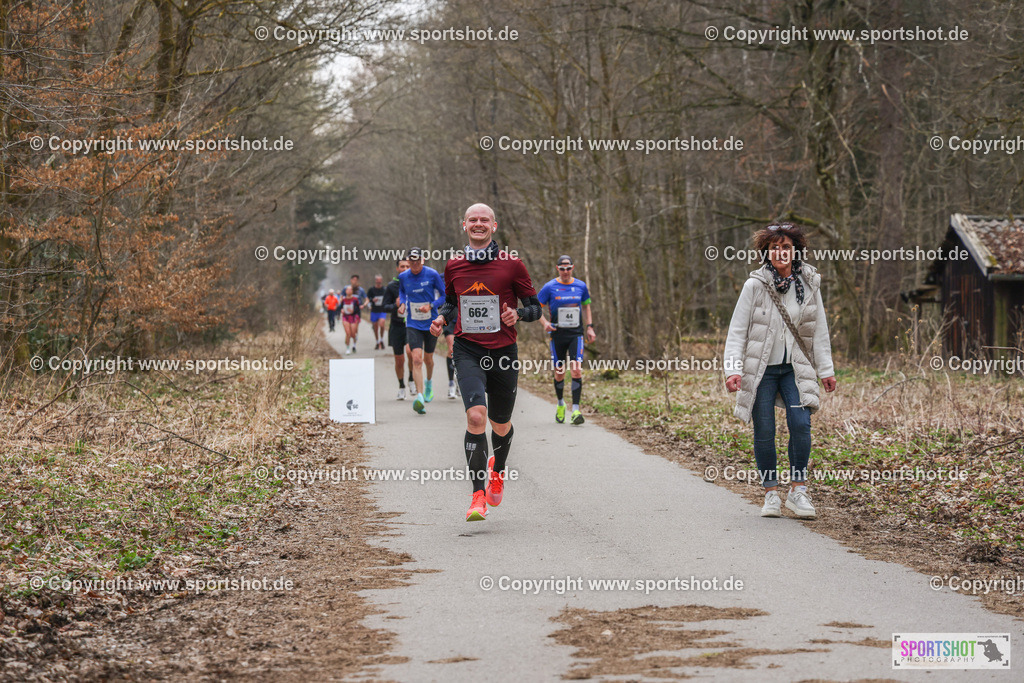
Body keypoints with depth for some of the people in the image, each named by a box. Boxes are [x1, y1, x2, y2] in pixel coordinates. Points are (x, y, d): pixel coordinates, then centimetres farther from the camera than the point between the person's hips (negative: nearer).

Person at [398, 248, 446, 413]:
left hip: (431, 323, 0)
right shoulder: (403, 277, -2)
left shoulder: (432, 274, -10)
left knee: (428, 359, 14)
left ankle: (429, 382, 48)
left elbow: (444, 295, -2)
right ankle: (420, 397, -22)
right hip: (413, 324, 0)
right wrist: (403, 303, 2)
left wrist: (431, 305, -18)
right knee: (416, 358, -17)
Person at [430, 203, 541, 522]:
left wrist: (518, 314, -16)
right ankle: (478, 496, -17)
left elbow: (535, 306, 5)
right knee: (475, 415, -21)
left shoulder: (511, 264, -1)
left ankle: (498, 468, 48)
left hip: (503, 352, 0)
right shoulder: (454, 265, 6)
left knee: (500, 424, 13)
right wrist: (442, 318, 1)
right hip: (467, 351, 0)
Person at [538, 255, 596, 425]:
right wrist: (545, 322, -13)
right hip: (558, 334, -1)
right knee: (559, 373, 5)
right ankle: (560, 404, 31)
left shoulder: (581, 286, 5)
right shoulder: (550, 287, -2)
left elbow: (586, 306, 20)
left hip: (576, 334, 1)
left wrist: (589, 327, 11)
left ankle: (576, 410, -15)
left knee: (576, 370, -14)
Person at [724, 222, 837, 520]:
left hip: (795, 368, 2)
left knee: (800, 423, -14)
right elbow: (737, 330, -4)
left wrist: (826, 369, 11)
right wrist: (733, 369, -12)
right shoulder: (755, 285, -5)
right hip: (761, 369, -2)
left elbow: (819, 330, 11)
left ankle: (798, 490, -1)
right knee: (764, 431, 0)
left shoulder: (809, 284, 4)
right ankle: (771, 493, 14)